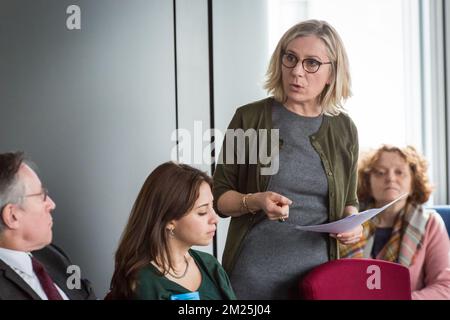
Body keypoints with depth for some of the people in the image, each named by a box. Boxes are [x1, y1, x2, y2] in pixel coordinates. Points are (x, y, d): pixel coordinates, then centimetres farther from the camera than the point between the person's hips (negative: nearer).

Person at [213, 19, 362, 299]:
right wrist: (255, 201, -20)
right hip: (254, 273, -2)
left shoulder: (344, 129, 3)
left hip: (317, 272, 2)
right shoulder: (250, 118, -5)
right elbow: (220, 195, -1)